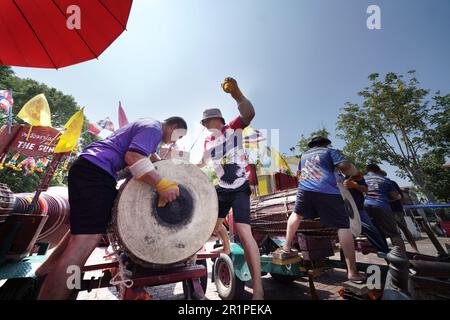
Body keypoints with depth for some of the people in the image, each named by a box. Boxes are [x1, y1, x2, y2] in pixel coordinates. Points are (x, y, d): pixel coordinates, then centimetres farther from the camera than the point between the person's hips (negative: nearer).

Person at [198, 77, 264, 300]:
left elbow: (249, 114, -28)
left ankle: (258, 289, -12)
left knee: (243, 231, -20)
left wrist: (236, 94, -44)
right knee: (214, 223, 19)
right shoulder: (207, 141, 12)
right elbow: (203, 162, 28)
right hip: (221, 188, 8)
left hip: (239, 188, -7)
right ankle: (227, 250, 50)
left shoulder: (233, 128, -6)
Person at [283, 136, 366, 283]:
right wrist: (354, 173, 18)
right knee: (343, 227, 3)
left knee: (296, 214, 27)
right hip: (328, 191, -3)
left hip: (305, 189, 4)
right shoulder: (330, 151, 16)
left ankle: (287, 246, 25)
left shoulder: (304, 155, 29)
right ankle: (352, 272, 1)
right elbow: (345, 166, 0)